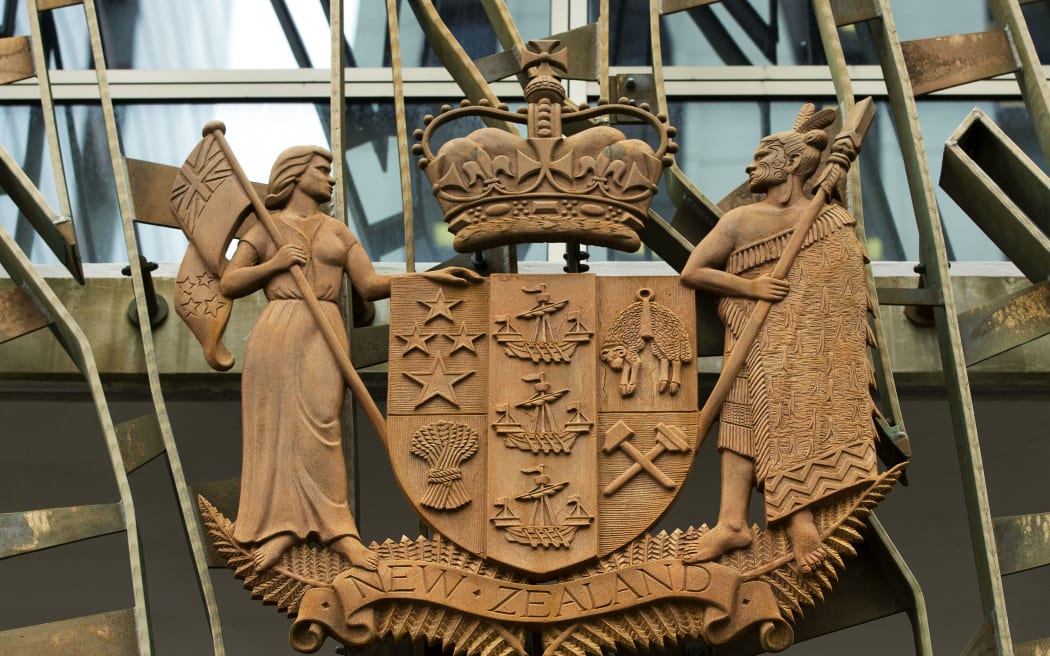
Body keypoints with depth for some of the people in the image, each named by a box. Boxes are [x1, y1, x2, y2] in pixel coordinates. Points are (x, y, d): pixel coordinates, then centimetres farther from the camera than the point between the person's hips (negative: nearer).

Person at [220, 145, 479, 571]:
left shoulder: (337, 232, 19)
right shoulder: (266, 228, 12)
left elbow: (371, 285, 11)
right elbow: (228, 284, 7)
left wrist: (429, 276, -1)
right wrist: (273, 264, -7)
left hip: (324, 333, 1)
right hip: (275, 331, -1)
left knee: (319, 428, -8)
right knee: (275, 428, -5)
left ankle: (335, 528, -8)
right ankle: (279, 526, -4)